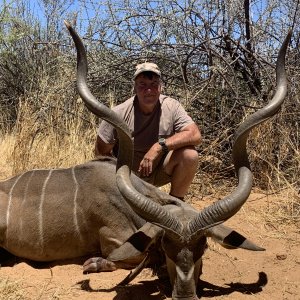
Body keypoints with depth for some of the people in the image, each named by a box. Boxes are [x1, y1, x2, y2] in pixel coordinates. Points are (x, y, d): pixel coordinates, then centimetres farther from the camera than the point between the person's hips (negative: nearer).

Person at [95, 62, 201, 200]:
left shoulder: (171, 106, -13)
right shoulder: (119, 114, -17)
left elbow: (195, 135, -24)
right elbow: (101, 152, -8)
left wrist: (160, 146, -33)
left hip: (158, 171, 2)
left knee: (189, 155, -24)